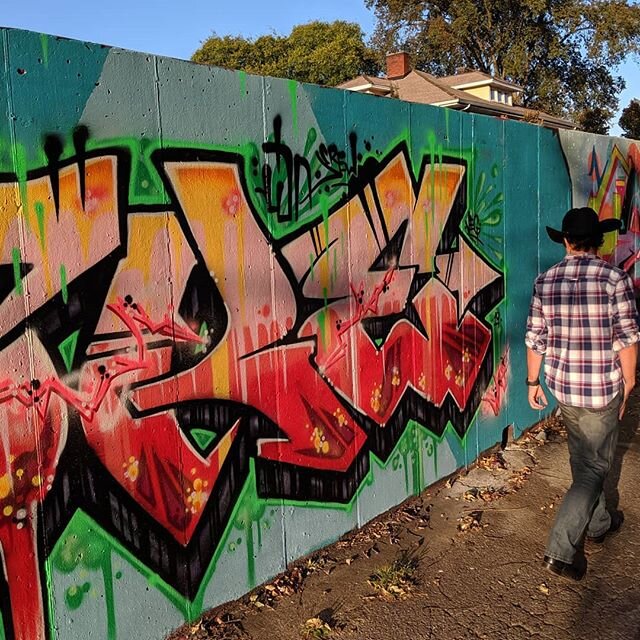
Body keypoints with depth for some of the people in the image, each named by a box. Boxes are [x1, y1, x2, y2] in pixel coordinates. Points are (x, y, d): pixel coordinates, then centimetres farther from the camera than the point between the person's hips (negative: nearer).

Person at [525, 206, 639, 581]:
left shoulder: (545, 282, -3)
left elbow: (535, 338, 1)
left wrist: (533, 381, 12)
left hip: (562, 385, 4)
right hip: (602, 388, -4)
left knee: (583, 457, 23)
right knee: (594, 466, 7)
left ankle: (598, 524, 43)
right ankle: (562, 549, 3)